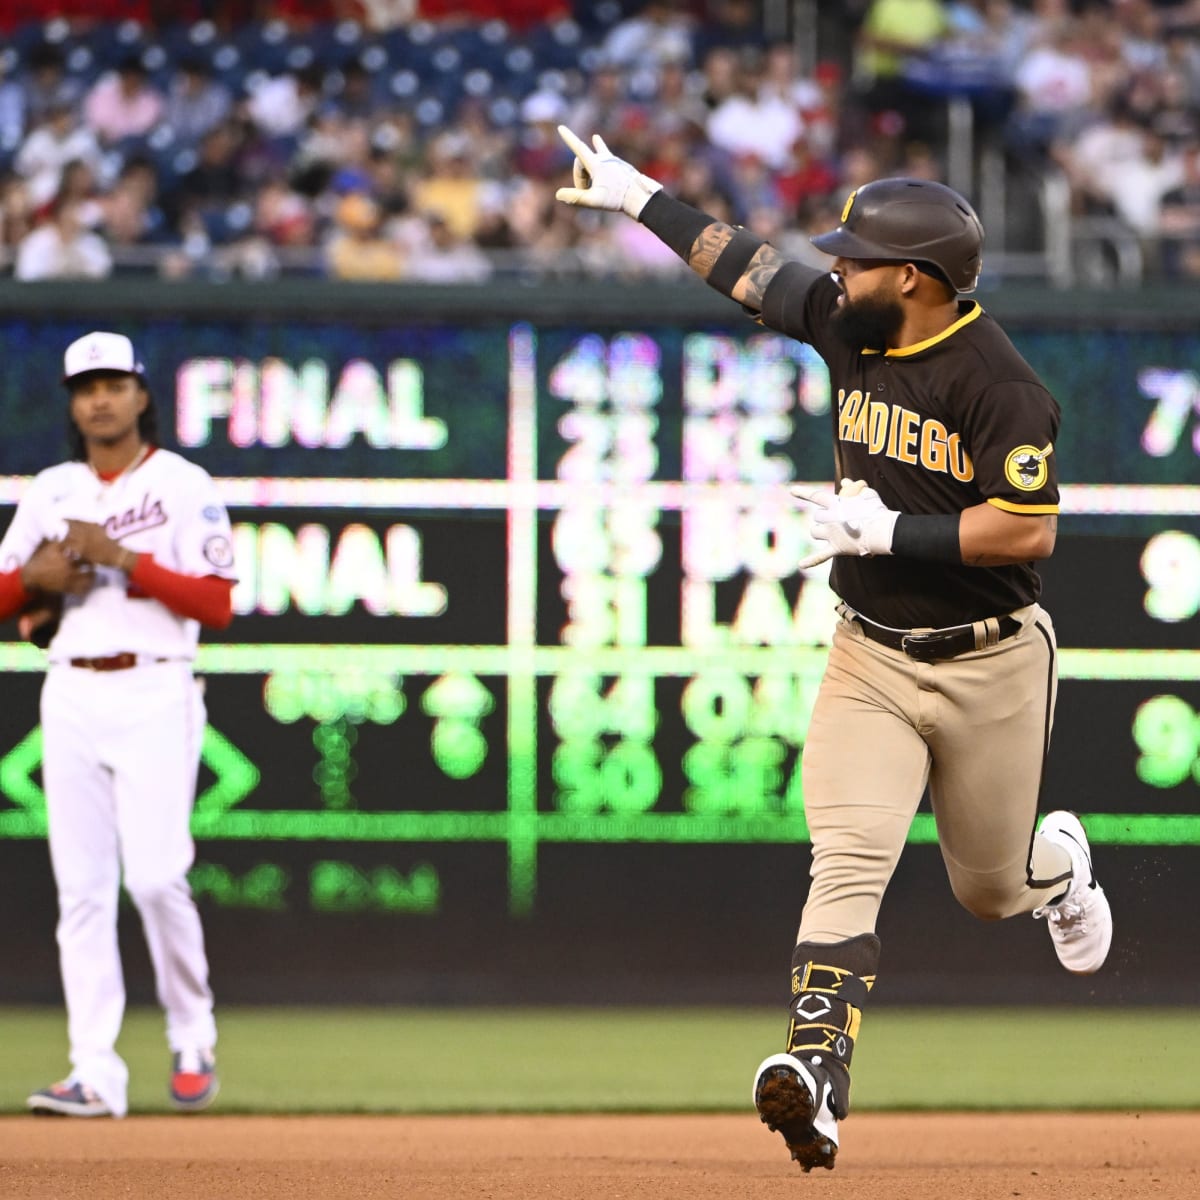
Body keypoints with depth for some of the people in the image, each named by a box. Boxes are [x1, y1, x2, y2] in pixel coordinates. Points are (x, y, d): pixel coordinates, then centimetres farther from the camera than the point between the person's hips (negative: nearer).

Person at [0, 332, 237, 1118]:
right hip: (70, 696, 4)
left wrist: (124, 559, -15)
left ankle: (193, 1043, 9)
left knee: (157, 875, -13)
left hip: (153, 694, -4)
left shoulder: (184, 486, 0)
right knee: (82, 887, -1)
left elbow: (217, 605, -8)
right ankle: (96, 1075, -1)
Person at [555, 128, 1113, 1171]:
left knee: (989, 890, 14)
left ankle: (1058, 863, 51)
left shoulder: (1000, 384, -20)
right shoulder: (850, 326, 0)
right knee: (849, 861, -16)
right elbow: (749, 267, 14)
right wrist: (641, 198, 20)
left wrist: (889, 532, -25)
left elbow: (1029, 531, -24)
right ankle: (818, 1076, -29)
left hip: (989, 667, -4)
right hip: (870, 657, 4)